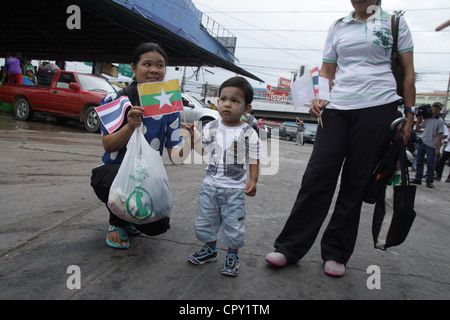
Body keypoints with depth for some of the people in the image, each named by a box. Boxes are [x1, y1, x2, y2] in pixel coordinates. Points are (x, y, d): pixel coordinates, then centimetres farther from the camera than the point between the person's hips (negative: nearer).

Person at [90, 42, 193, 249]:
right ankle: (117, 223, -1)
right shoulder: (115, 100, -7)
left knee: (158, 226, -19)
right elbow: (108, 145, -14)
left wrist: (188, 144, -35)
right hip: (111, 172, -2)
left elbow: (175, 155, -11)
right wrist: (130, 125, -33)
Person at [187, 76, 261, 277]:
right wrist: (193, 137, -4)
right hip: (210, 185, 4)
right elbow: (201, 151, 10)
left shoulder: (249, 134, -6)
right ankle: (210, 249, 39)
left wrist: (253, 181, -14)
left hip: (234, 189, -3)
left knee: (233, 225, 5)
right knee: (204, 220, 16)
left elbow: (254, 160, -3)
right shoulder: (210, 128, 3)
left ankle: (232, 256, 28)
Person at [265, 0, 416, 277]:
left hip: (378, 108, -2)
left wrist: (409, 116, 0)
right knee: (317, 176, -5)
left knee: (355, 184, 0)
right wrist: (320, 100, 0)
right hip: (337, 109, 2)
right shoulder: (338, 27, 17)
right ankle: (289, 248, 3)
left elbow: (408, 73, 8)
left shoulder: (394, 23, 11)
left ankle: (336, 254, 13)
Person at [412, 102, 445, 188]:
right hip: (422, 142, 4)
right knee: (419, 161, 7)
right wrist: (419, 118, 10)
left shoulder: (440, 121, -3)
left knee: (430, 164, -1)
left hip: (432, 145, -4)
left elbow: (440, 135, -7)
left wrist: (438, 148, -12)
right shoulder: (426, 119, 10)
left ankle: (429, 181, 8)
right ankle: (418, 179, 16)